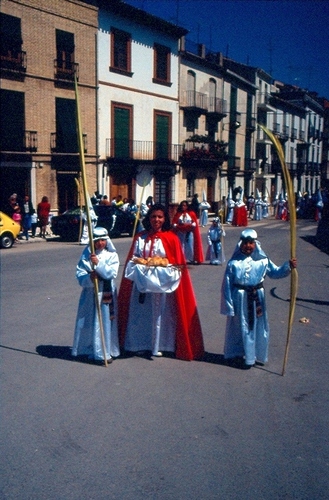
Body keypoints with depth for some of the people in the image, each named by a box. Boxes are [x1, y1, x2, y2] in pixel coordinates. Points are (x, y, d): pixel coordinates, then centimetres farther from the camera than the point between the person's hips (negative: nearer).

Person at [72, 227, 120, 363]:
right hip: (89, 294, 1)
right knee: (88, 323, 7)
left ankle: (105, 352, 11)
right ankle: (88, 349, 23)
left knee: (106, 322, 1)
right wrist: (89, 278, -22)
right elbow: (80, 274, -2)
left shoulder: (112, 255, 1)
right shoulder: (86, 255, 3)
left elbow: (112, 273, -13)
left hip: (106, 294, -1)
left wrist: (98, 263, -24)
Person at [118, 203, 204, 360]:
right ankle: (140, 344, 21)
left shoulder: (171, 238, -3)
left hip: (161, 284, -3)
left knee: (159, 314, 4)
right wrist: (143, 266, -13)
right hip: (141, 282, 3)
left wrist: (159, 268, -16)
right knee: (140, 314, 7)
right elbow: (132, 259, 6)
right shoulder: (140, 237, 6)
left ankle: (157, 346, 17)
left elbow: (177, 265, -5)